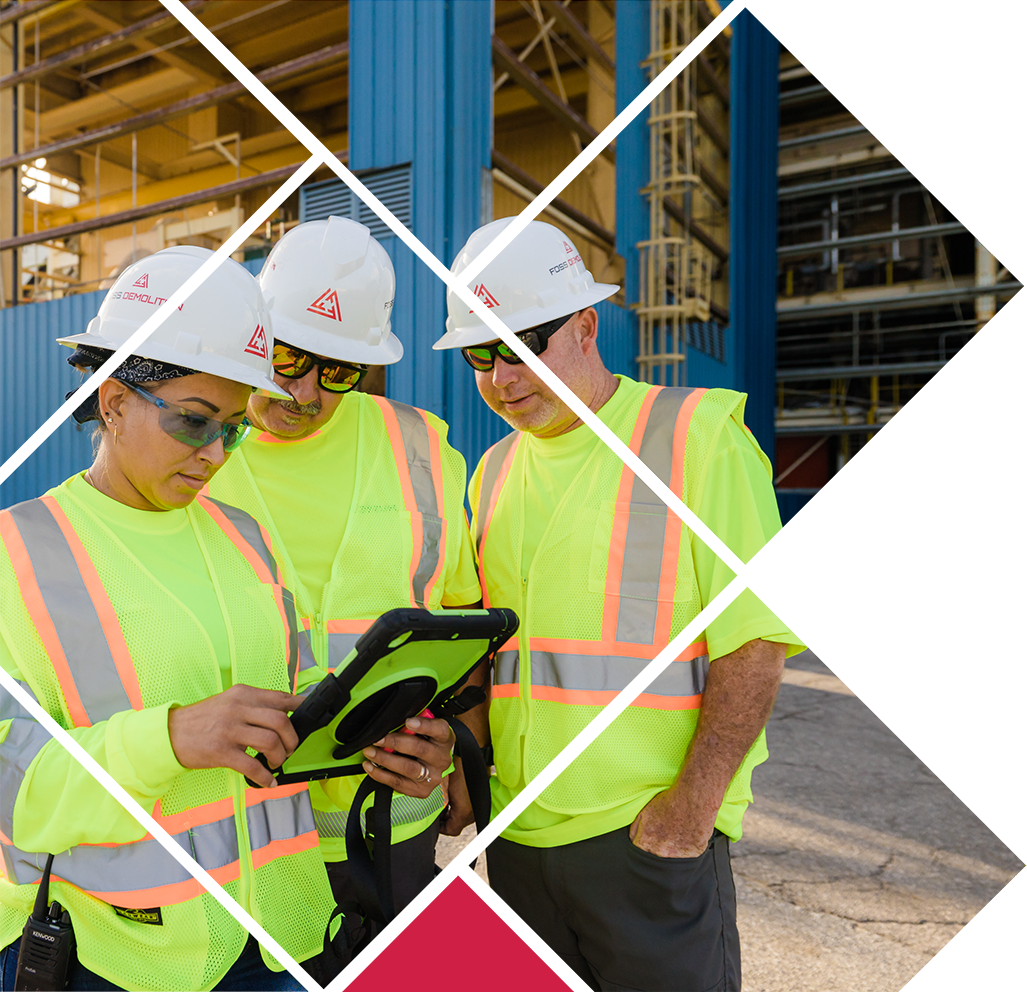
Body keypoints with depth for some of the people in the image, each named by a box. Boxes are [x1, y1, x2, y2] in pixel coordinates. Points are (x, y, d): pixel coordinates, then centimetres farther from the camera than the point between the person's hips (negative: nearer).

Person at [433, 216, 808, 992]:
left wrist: (692, 806, -17)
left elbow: (755, 641, -13)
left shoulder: (697, 434, -9)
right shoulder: (494, 473, 9)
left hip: (650, 832, -5)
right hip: (516, 835, 6)